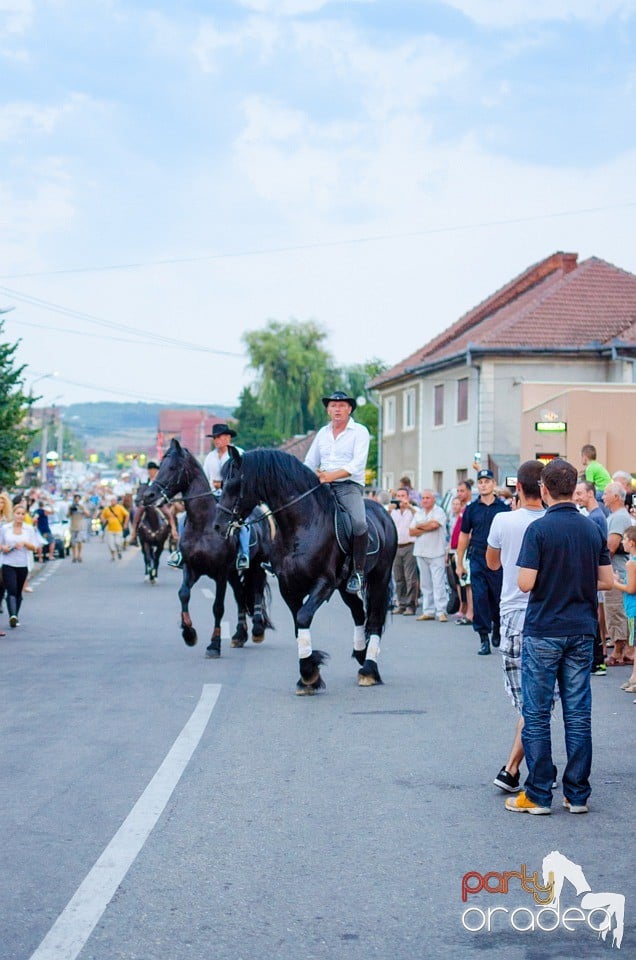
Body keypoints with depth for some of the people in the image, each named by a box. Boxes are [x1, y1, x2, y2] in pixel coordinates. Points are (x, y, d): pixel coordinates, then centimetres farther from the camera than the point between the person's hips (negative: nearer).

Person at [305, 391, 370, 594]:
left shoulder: (359, 432, 1)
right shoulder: (322, 433, 17)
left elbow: (358, 464, -12)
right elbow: (309, 463, 20)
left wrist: (332, 475, -25)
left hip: (349, 486, -5)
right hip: (322, 486, 5)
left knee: (358, 523, -31)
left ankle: (358, 571, -20)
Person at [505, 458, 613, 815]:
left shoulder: (539, 529, -12)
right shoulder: (593, 529, 3)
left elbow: (526, 583, -16)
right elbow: (607, 581, 7)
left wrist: (549, 581, 5)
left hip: (544, 632, -4)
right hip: (582, 631, 4)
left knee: (537, 715, 3)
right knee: (579, 715, 8)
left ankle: (539, 795, 5)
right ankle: (578, 795, 11)